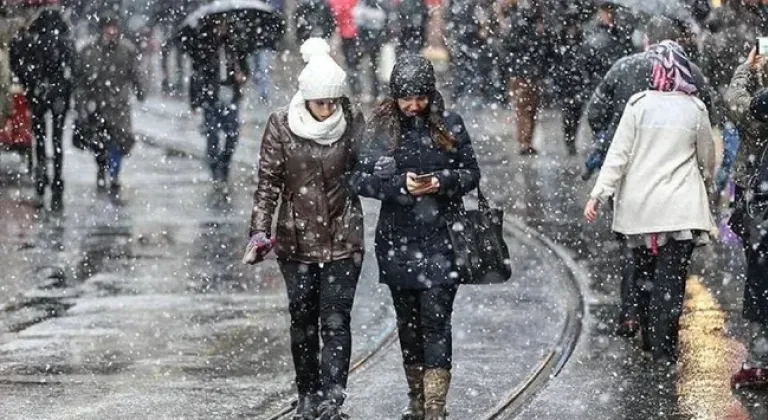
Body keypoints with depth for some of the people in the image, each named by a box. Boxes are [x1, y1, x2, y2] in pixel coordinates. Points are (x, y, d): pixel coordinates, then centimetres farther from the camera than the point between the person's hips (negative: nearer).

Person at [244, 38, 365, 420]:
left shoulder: (353, 123, -4)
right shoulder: (281, 126, -6)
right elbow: (268, 181, -4)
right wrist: (259, 231, -10)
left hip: (343, 240, -1)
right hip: (297, 239, 1)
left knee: (335, 321, -8)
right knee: (303, 320, 10)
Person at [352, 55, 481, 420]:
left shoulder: (449, 124, -1)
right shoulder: (381, 126, 0)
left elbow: (471, 173, 5)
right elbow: (362, 179, -3)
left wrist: (442, 181, -15)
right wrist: (401, 184, -18)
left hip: (441, 238, -2)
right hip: (398, 237, 2)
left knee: (436, 318, -9)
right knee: (407, 320, 11)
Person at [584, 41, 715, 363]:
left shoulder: (639, 104, -5)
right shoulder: (696, 110, -2)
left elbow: (618, 153, -8)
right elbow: (707, 158, 11)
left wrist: (599, 194, -5)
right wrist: (706, 186, 31)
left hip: (639, 205, 1)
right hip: (681, 207, -1)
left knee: (644, 272, 16)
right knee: (671, 276, 0)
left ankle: (651, 339, 24)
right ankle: (663, 347, -5)